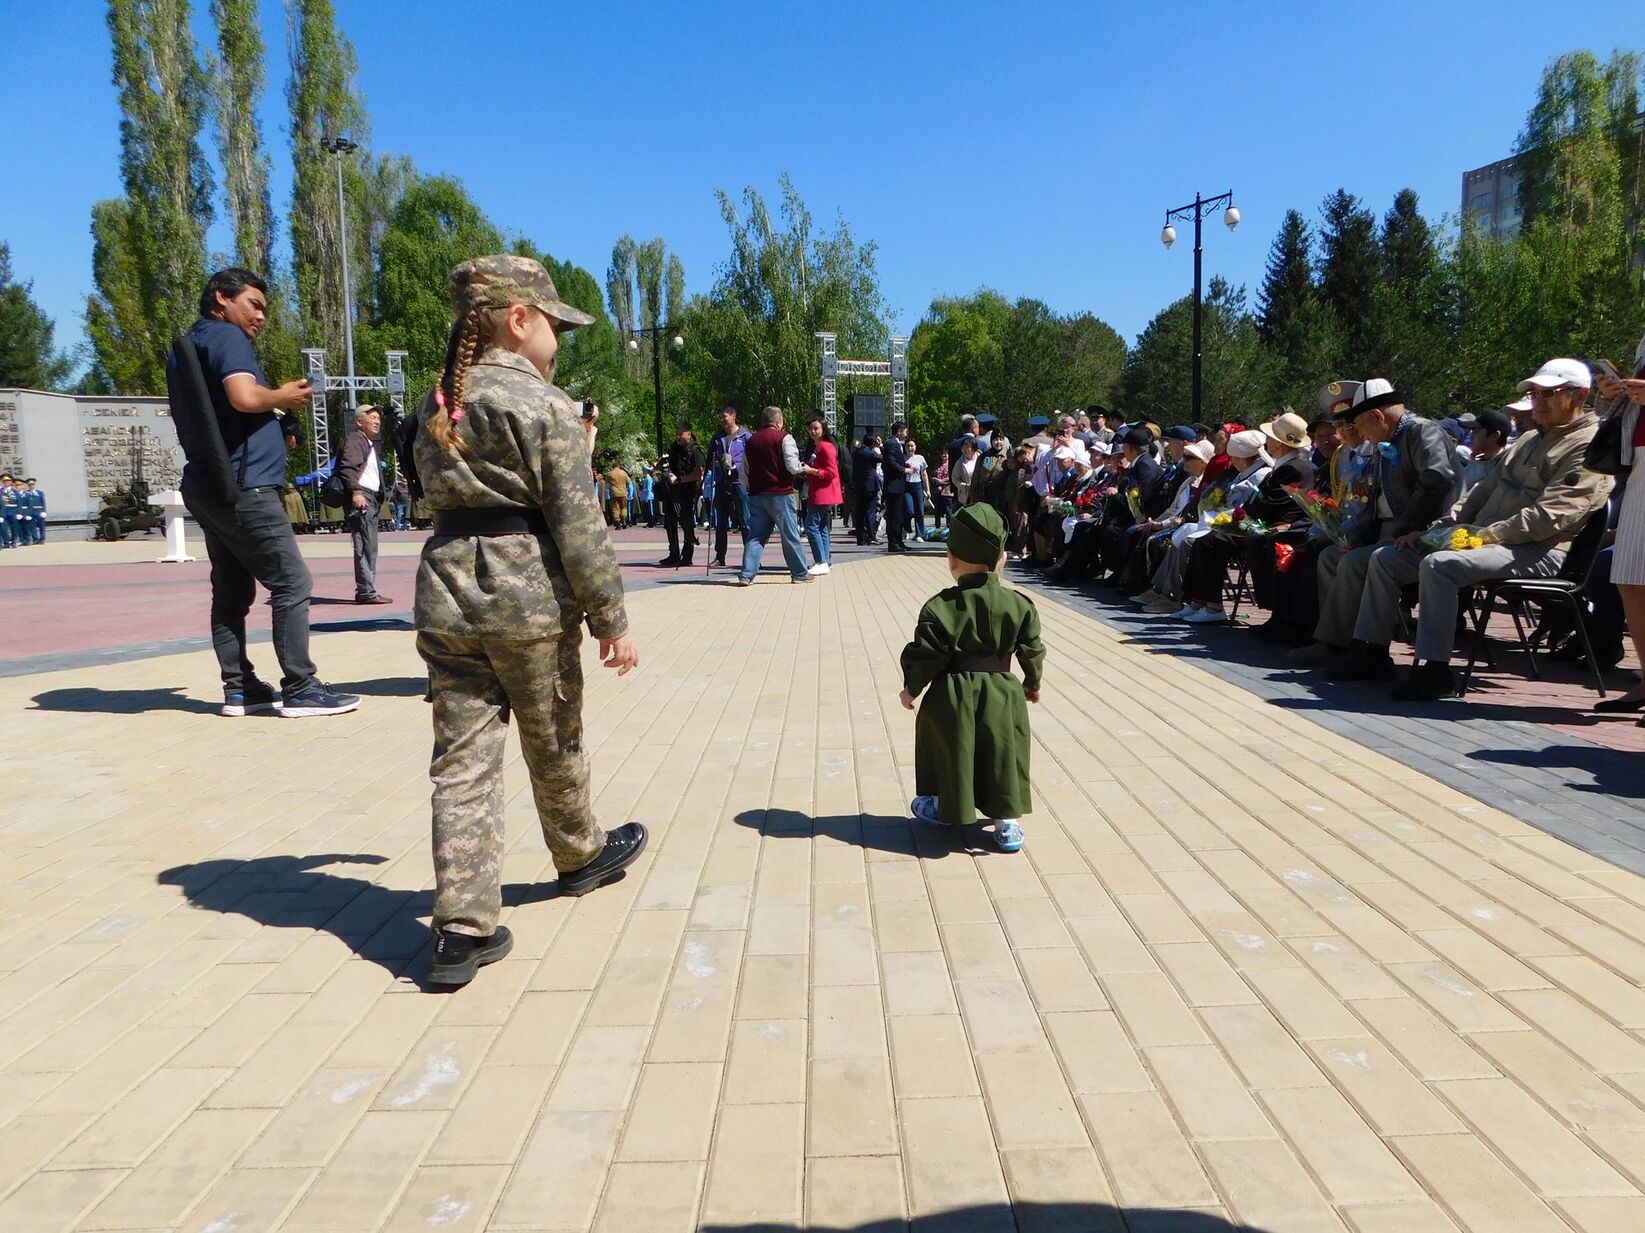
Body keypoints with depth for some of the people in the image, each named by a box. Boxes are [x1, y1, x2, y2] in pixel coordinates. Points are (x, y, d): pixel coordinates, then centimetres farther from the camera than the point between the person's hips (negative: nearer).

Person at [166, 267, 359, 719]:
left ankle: (239, 688, 12)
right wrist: (283, 397, -6)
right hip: (242, 485, -10)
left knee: (232, 592, 10)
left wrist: (275, 428, 20)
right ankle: (300, 689, -7)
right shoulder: (225, 335, -7)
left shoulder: (187, 346, 22)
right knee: (293, 583, -8)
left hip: (209, 487, 10)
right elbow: (245, 396, -25)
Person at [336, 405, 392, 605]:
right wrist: (356, 492, -28)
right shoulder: (354, 440, -3)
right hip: (360, 497, -10)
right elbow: (348, 467, -17)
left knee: (369, 548, 11)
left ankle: (365, 591, 16)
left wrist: (379, 500, 22)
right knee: (366, 547, -13)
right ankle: (366, 592, -15)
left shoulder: (371, 444, 28)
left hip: (372, 498, 10)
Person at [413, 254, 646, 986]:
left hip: (447, 596, 5)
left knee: (462, 758, 4)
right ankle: (580, 856, 39)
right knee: (554, 744, 15)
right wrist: (611, 620, -7)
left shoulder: (439, 403, 11)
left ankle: (463, 926, 3)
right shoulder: (546, 406, -10)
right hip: (529, 598, -5)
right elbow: (578, 526, -14)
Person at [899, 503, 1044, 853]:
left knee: (950, 751, 15)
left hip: (952, 695, -2)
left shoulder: (941, 607, -13)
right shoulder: (1019, 604, -4)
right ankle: (1007, 819, 11)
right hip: (1001, 694, 2)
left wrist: (911, 688, 5)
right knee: (1002, 754, 10)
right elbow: (1032, 651, 2)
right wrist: (1032, 683, 20)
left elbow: (925, 655, -11)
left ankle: (945, 807, 30)